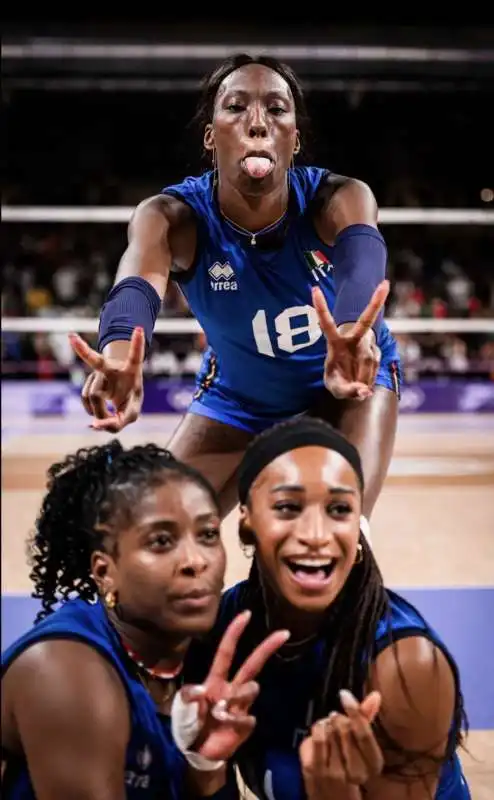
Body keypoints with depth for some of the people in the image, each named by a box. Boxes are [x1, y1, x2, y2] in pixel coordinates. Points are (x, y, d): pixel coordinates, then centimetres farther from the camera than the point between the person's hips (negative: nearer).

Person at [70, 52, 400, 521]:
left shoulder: (339, 200, -29)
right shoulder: (172, 217, -27)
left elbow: (361, 265, -52)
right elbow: (139, 285, -49)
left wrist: (354, 333, -77)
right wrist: (119, 353, -74)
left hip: (348, 379, -1)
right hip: (237, 394, 2)